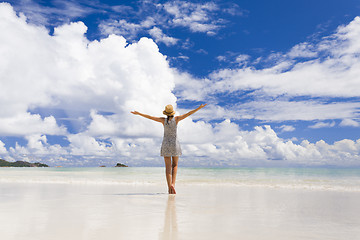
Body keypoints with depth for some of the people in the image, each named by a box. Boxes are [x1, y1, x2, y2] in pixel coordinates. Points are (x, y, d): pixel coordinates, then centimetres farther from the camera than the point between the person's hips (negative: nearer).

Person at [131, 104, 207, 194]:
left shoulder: (163, 120, -3)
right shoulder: (176, 119, -5)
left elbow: (150, 117, 0)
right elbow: (188, 114, -7)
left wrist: (138, 113, 7)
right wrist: (199, 108, -4)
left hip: (166, 144, 1)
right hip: (174, 144, -1)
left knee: (168, 166, 1)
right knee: (175, 165, 12)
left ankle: (170, 187, -4)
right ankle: (173, 183, -7)